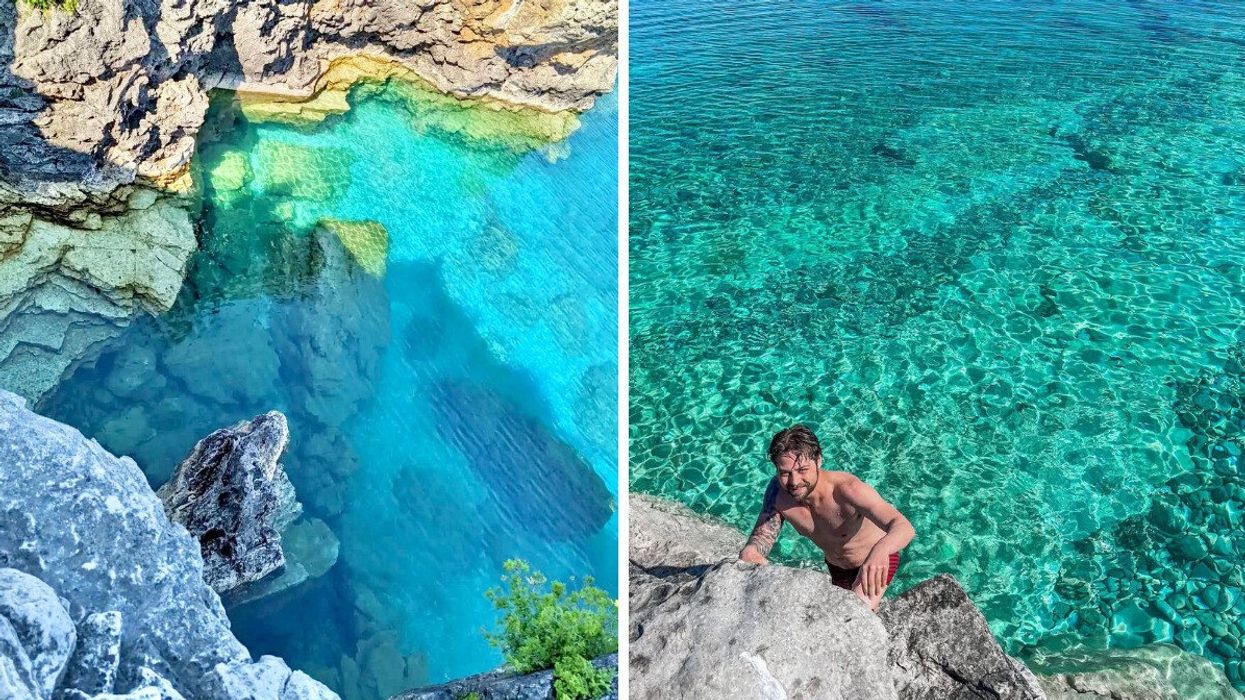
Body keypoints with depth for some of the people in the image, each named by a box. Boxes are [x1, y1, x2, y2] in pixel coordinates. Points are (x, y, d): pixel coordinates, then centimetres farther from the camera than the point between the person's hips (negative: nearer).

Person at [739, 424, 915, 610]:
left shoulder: (845, 489, -39)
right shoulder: (777, 492, -24)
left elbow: (904, 527, -50)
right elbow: (759, 539, -23)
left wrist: (880, 550, -73)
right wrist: (749, 554, -49)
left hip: (878, 560, -5)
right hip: (836, 567, 5)